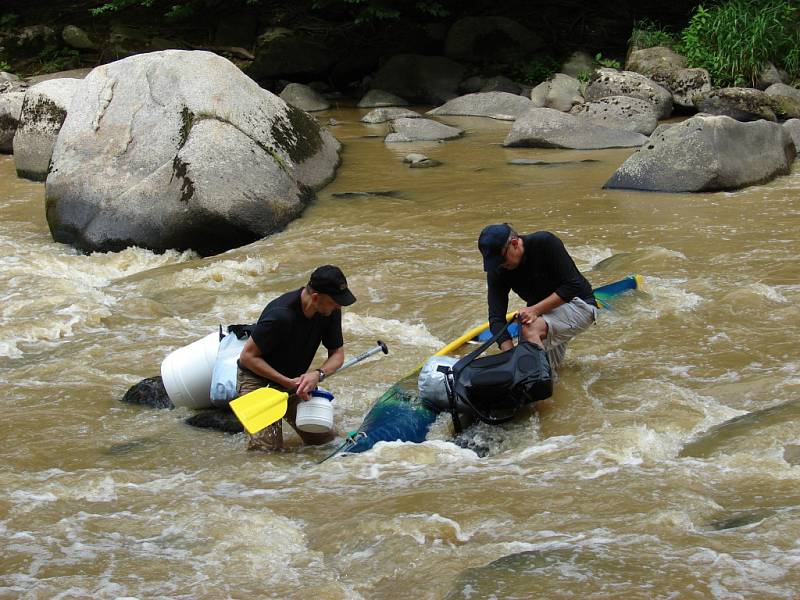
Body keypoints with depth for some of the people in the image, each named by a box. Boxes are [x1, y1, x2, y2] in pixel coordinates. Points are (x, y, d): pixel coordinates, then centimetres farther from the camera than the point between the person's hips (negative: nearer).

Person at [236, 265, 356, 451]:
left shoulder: (330, 311, -13)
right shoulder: (281, 315, -34)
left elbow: (337, 353, -4)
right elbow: (247, 357, -26)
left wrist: (318, 374, -26)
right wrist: (287, 382, -29)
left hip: (295, 379, 6)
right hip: (258, 381, -6)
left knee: (325, 438, -1)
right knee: (267, 447, -18)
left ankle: (286, 413, 23)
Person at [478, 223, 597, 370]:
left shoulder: (545, 243, -24)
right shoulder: (497, 270, -11)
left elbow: (572, 286, -22)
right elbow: (496, 318, -17)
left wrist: (536, 310, -30)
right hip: (541, 311, 7)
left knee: (530, 329, -31)